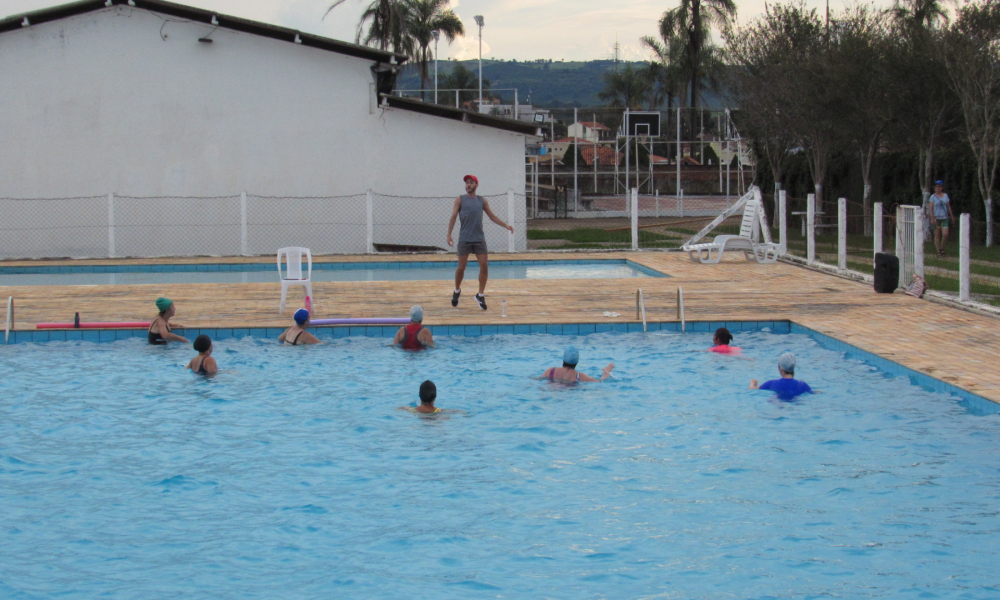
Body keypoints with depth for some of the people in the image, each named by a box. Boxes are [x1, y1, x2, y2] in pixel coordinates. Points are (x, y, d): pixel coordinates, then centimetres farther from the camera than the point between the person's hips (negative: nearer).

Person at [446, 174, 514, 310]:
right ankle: (457, 291, 25)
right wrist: (449, 234, -11)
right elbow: (453, 217, -1)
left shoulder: (482, 201, 12)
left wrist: (505, 225, 7)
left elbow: (492, 216, 17)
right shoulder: (460, 200, 4)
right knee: (461, 267, 1)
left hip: (479, 238, 2)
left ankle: (481, 295, 6)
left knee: (484, 266, -5)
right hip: (464, 239, -2)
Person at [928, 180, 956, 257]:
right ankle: (938, 251, 7)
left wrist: (952, 216, 13)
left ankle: (942, 248, 12)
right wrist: (932, 218, -12)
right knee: (937, 235, 1)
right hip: (936, 218, -2)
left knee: (945, 234, -9)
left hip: (944, 217, 2)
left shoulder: (945, 196, 10)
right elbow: (931, 208, -3)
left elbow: (948, 207, 15)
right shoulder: (933, 196, 1)